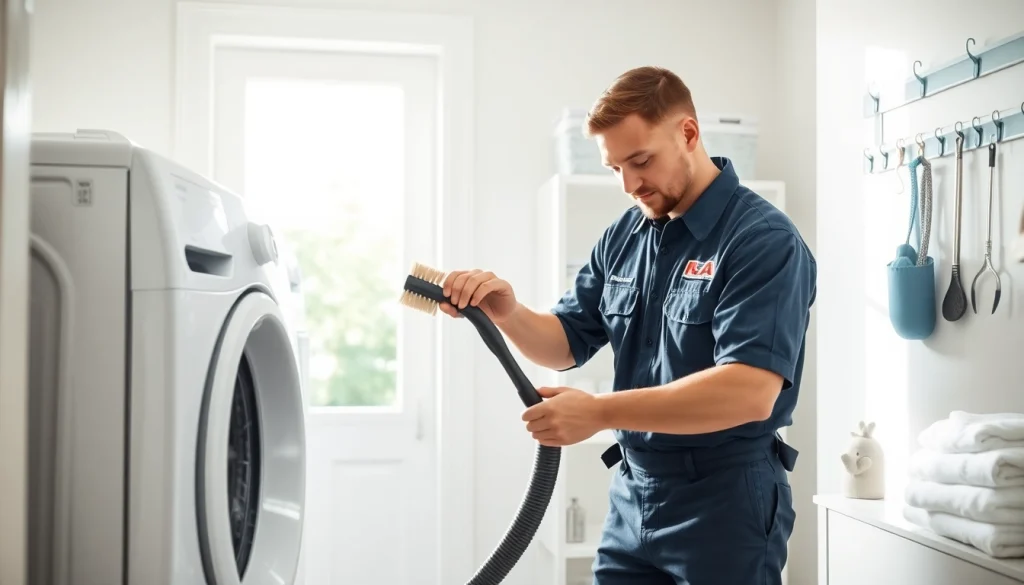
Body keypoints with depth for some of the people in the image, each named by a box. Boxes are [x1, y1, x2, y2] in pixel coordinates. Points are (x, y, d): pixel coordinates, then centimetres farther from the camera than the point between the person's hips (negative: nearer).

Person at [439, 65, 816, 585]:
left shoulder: (764, 240, -16)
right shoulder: (623, 237, 7)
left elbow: (750, 392, -27)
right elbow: (566, 343, 10)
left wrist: (599, 412, -30)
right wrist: (506, 313, -11)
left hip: (725, 502, -6)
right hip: (632, 495, 7)